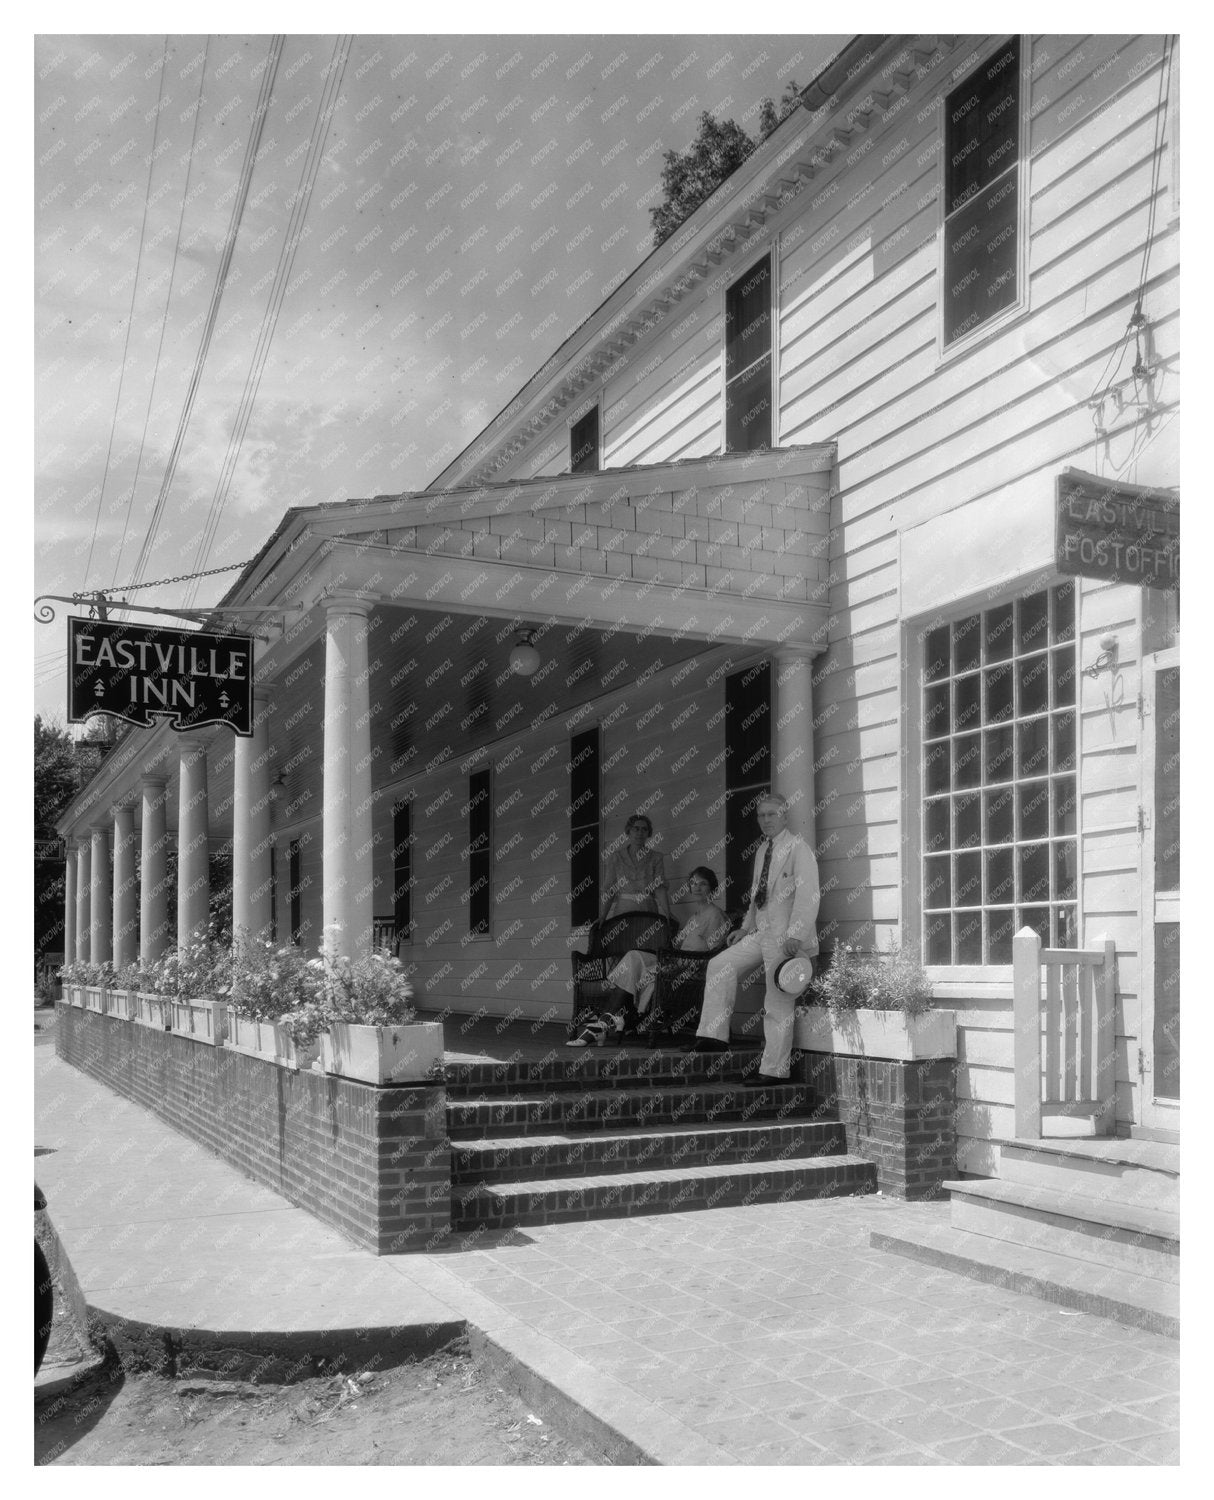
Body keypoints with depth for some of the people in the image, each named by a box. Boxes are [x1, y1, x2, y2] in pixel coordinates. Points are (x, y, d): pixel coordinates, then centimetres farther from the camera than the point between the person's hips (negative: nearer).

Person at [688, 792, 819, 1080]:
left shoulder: (798, 848, -10)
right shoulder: (762, 850, 16)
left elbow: (808, 895, -19)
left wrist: (795, 936, -26)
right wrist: (746, 927, 15)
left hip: (787, 938, -8)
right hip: (762, 933, 8)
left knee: (779, 1006, -3)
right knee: (720, 965, 2)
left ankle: (773, 1071, 5)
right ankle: (713, 1036, 6)